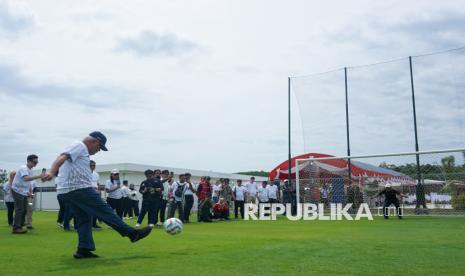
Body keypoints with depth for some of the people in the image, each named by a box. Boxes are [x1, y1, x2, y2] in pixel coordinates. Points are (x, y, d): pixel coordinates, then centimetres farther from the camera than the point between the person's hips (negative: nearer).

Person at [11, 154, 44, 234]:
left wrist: (29, 191, 12)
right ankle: (16, 228, -9)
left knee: (24, 210, 10)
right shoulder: (23, 168, -20)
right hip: (18, 191, -9)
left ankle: (20, 227, 17)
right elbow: (26, 178, -40)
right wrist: (39, 176, -48)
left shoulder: (30, 170, 10)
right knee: (19, 210, -11)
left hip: (24, 192, 9)